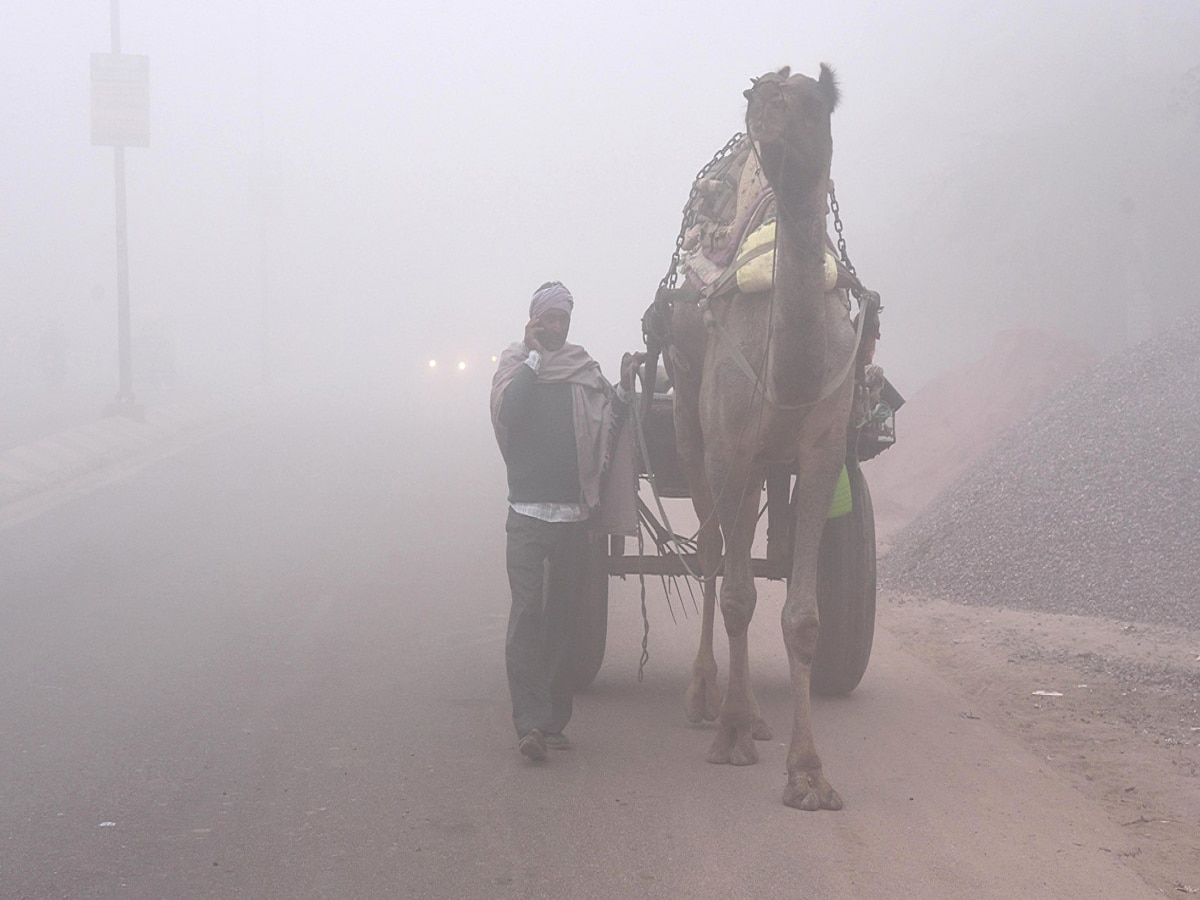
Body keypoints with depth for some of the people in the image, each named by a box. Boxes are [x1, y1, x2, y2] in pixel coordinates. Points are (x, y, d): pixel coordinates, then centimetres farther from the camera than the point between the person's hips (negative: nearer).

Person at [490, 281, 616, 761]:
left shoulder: (585, 371, 11)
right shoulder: (515, 365, 7)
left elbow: (605, 427, 5)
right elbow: (507, 411, -12)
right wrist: (535, 357, -7)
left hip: (573, 512, 2)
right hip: (527, 510, -2)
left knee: (563, 617, 5)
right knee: (527, 613, -10)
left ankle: (554, 720, 10)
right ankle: (531, 721, -15)